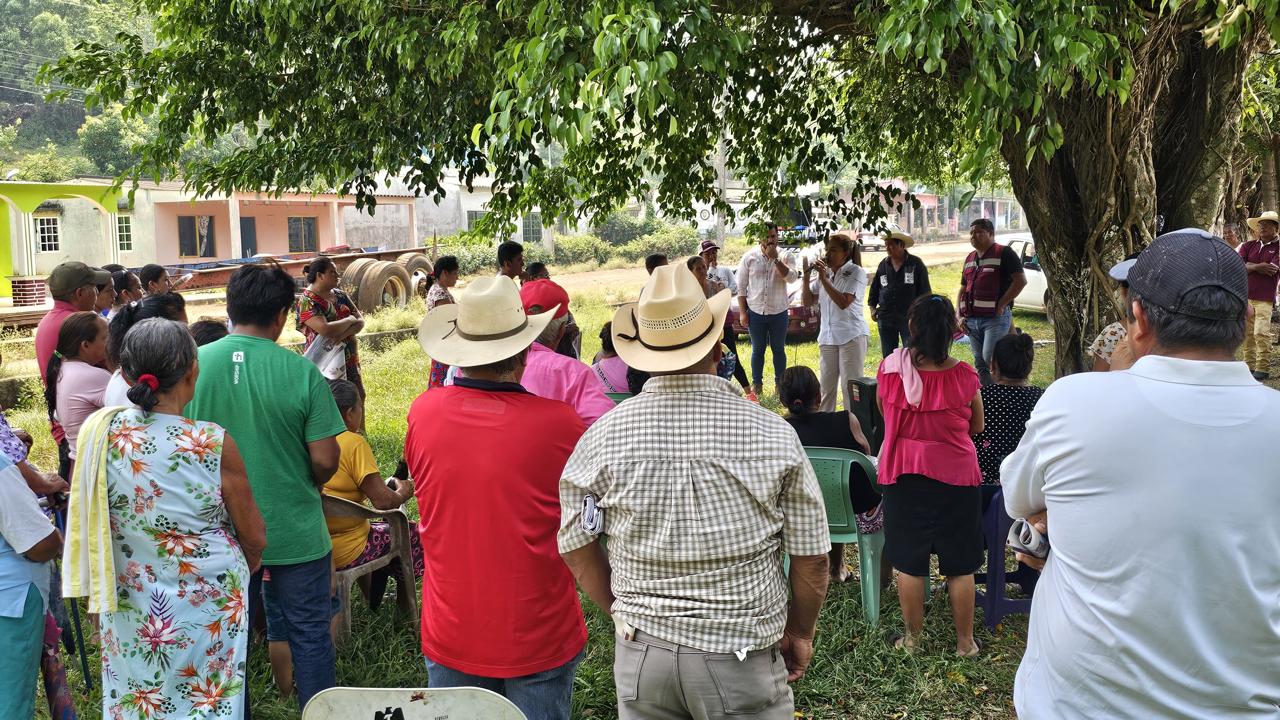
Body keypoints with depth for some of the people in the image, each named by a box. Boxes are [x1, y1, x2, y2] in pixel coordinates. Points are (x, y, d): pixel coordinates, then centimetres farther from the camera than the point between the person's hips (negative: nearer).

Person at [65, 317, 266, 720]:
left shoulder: (99, 433, -12)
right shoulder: (213, 444, -22)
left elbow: (89, 523, 1)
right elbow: (254, 538, -11)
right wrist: (242, 571, 11)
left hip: (129, 609, 4)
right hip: (206, 607, -3)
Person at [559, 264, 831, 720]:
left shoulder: (603, 437, -10)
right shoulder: (772, 434, -13)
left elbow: (577, 547, -1)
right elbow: (811, 559, -6)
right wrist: (800, 632, 10)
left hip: (642, 654, 2)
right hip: (741, 660, -1)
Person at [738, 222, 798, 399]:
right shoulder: (749, 257, -3)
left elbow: (792, 277, -19)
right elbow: (741, 287, 0)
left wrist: (775, 258, -21)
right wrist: (742, 312, -3)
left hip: (779, 312, 0)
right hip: (756, 312, 0)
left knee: (779, 349, 11)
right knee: (757, 349, 11)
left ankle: (780, 383, 23)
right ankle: (756, 383, 22)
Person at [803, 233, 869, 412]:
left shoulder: (856, 273, -6)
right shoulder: (825, 272, 10)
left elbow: (843, 303, -19)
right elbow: (807, 301, 10)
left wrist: (824, 278, -17)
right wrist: (807, 276, -2)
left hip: (851, 335, -6)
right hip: (827, 336, 6)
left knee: (851, 386, -4)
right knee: (827, 386, 11)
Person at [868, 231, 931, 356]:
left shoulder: (916, 264, -2)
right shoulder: (883, 265, 8)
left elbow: (925, 291, 0)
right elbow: (874, 288, 18)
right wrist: (872, 307, 8)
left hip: (909, 319, -4)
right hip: (885, 319, 4)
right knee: (887, 356, 10)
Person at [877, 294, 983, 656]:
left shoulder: (889, 370, -12)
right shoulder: (964, 376, -15)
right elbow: (977, 426, 2)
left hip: (904, 476, 1)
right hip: (956, 476, -1)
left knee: (909, 564, 13)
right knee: (960, 566, 14)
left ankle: (912, 638, 26)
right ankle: (965, 642, 26)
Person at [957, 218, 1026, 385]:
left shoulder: (1004, 253, -4)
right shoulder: (970, 259, 19)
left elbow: (1020, 281, -13)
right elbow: (963, 290, 24)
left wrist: (1001, 305, -15)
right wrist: (960, 316, 11)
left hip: (995, 317, -7)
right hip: (971, 320, 7)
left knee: (990, 359, -16)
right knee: (980, 364, 10)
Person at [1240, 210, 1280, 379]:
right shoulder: (1249, 246, 11)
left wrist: (1249, 266, -7)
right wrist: (1258, 267, -13)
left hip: (1265, 299, -4)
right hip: (1245, 296, 4)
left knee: (1261, 332, -10)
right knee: (1247, 333, 8)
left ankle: (1263, 368, -2)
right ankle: (1249, 365, 16)